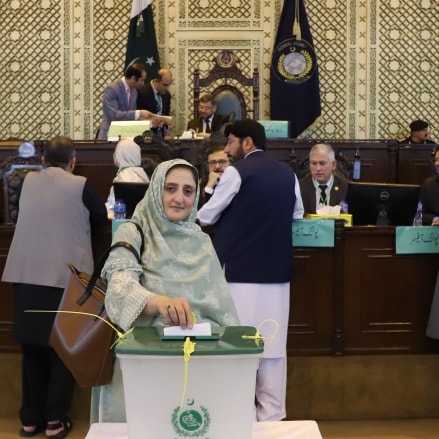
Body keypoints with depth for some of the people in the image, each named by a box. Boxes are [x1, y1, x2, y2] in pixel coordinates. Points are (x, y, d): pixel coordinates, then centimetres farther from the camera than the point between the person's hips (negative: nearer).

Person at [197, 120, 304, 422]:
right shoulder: (287, 174, 9)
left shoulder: (237, 171, -7)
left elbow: (207, 217, -3)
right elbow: (298, 214, 22)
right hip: (276, 268, 5)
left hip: (239, 269, -5)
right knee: (272, 342, 8)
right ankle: (271, 412, 13)